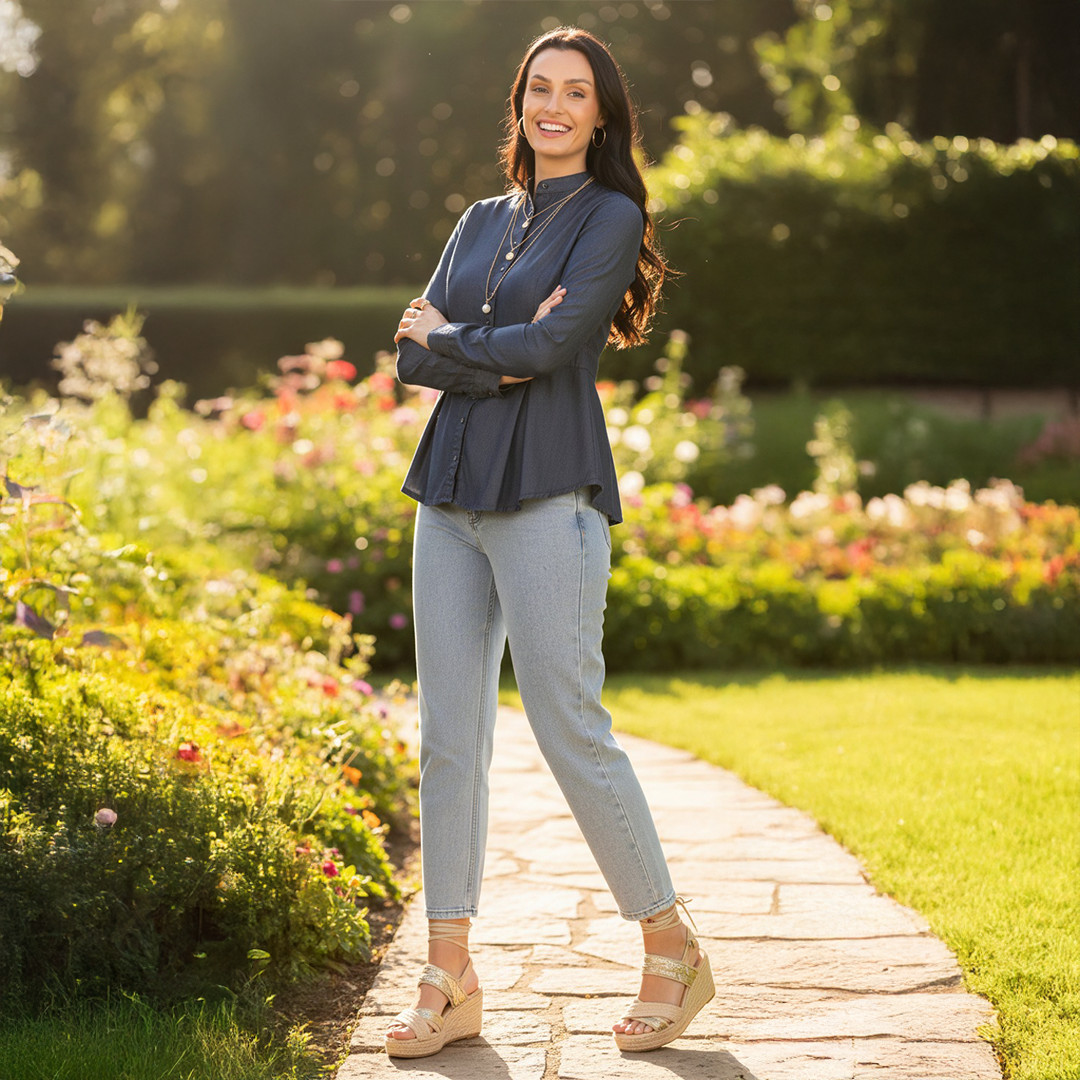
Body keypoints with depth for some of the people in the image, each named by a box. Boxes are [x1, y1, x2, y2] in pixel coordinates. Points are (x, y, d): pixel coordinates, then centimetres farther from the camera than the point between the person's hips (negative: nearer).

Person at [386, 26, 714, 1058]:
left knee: (570, 732, -7)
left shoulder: (610, 217, -1)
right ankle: (450, 980, 11)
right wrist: (501, 353, -9)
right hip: (450, 494, 6)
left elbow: (554, 344, -15)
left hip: (547, 497, -6)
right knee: (448, 737, 5)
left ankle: (671, 949, 10)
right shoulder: (482, 221, 17)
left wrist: (448, 338, -1)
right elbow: (411, 357, 8)